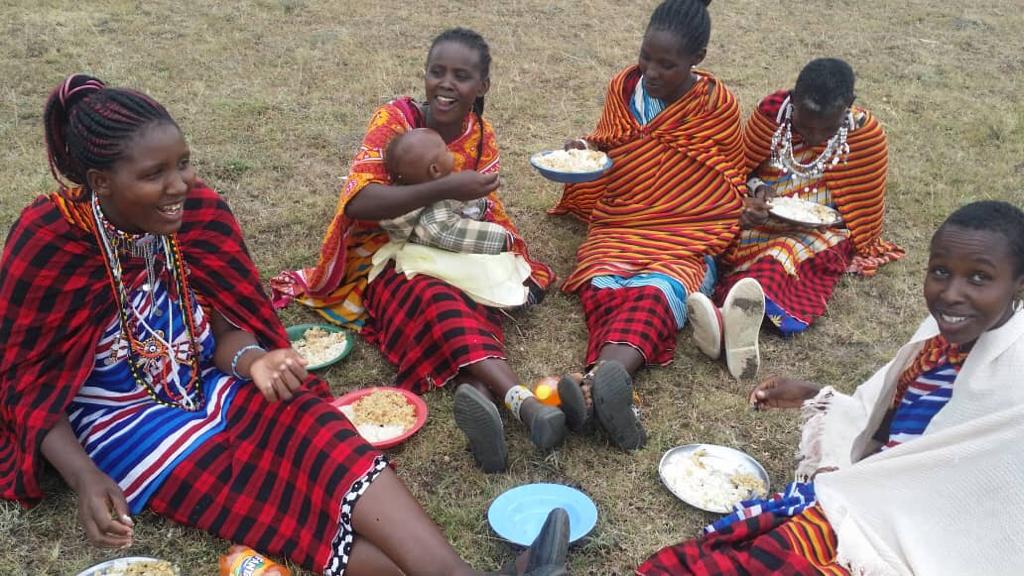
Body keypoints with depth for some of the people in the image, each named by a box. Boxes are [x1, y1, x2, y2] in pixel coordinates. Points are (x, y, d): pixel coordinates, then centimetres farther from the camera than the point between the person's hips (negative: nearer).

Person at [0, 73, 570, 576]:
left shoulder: (199, 211, -7)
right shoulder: (46, 242, -17)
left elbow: (224, 325, 1)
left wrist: (251, 360, -23)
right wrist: (86, 478, -24)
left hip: (208, 387, 3)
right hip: (122, 420, -3)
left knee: (311, 428, -26)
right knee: (274, 498, -26)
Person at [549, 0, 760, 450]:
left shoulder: (717, 105, 3)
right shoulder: (623, 86, 10)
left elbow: (729, 189, 14)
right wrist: (584, 151, 2)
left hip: (685, 238, -3)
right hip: (617, 227, 3)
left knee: (655, 293, -36)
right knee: (603, 289, -32)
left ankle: (592, 389, -64)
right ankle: (607, 390, -61)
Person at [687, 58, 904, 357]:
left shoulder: (866, 134, -6)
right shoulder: (772, 111, -5)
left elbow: (864, 216, 3)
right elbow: (741, 169, 9)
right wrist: (756, 192, -13)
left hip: (822, 230, -3)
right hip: (765, 221, 3)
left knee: (782, 256, -36)